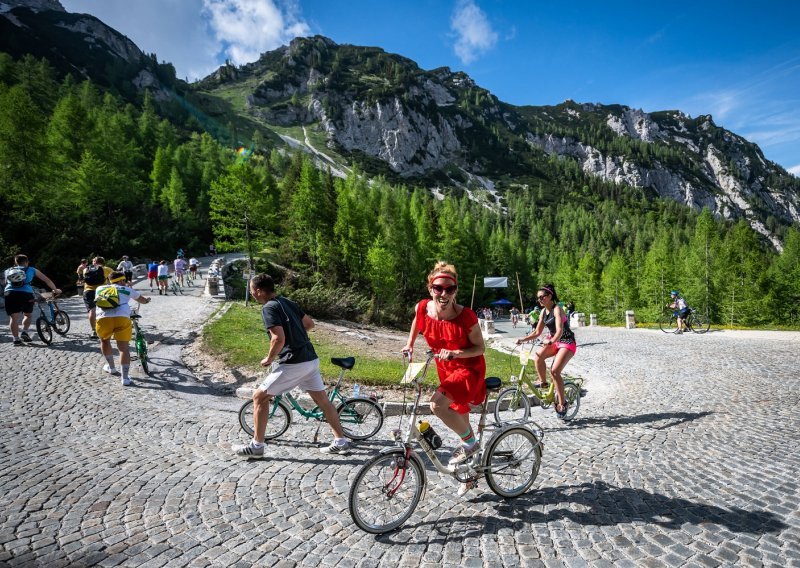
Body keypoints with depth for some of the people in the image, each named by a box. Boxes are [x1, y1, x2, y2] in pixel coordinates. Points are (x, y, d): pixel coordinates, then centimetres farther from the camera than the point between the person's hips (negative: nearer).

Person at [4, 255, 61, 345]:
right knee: (27, 315, 19)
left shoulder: (7, 271, 24)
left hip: (10, 294, 1)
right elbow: (47, 280, 21)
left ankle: (16, 339, -3)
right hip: (26, 294, -1)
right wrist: (55, 290, 32)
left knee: (13, 317, 4)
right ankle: (24, 332, 0)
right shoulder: (31, 270, 19)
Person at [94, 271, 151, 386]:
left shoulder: (99, 288, 29)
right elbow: (142, 300, 43)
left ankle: (111, 368, 40)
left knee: (104, 340, 31)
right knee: (123, 348, 9)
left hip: (103, 319, 2)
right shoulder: (127, 289, 26)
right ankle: (125, 378, 3)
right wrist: (146, 299, 67)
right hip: (122, 318, -2)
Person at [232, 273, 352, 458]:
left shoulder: (269, 308, -12)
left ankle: (256, 446, 12)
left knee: (260, 396, 5)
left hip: (293, 364, -8)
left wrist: (269, 359, -7)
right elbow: (310, 323, 22)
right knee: (322, 400, 16)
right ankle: (341, 442, 22)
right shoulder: (287, 302, 14)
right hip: (311, 359, 9)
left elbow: (279, 339, -23)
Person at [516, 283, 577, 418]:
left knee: (554, 371, -21)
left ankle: (562, 403, -8)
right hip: (553, 341, 7)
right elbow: (537, 332, 7)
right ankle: (543, 382, -3)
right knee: (538, 356, -23)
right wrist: (523, 339, -7)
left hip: (567, 342, -7)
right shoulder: (543, 312, 5)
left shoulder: (557, 309, -18)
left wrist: (551, 341, -50)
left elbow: (559, 330, -32)